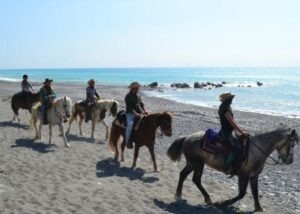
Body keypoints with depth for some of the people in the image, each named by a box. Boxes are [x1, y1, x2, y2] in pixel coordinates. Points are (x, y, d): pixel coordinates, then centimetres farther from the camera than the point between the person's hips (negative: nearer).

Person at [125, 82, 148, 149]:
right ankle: (128, 142, -24)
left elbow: (141, 104, 13)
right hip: (130, 114, -7)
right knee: (130, 124, -30)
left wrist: (144, 111, -6)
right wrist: (136, 114, -27)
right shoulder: (128, 97, -8)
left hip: (138, 114, 7)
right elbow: (130, 107, -17)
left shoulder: (138, 96, 14)